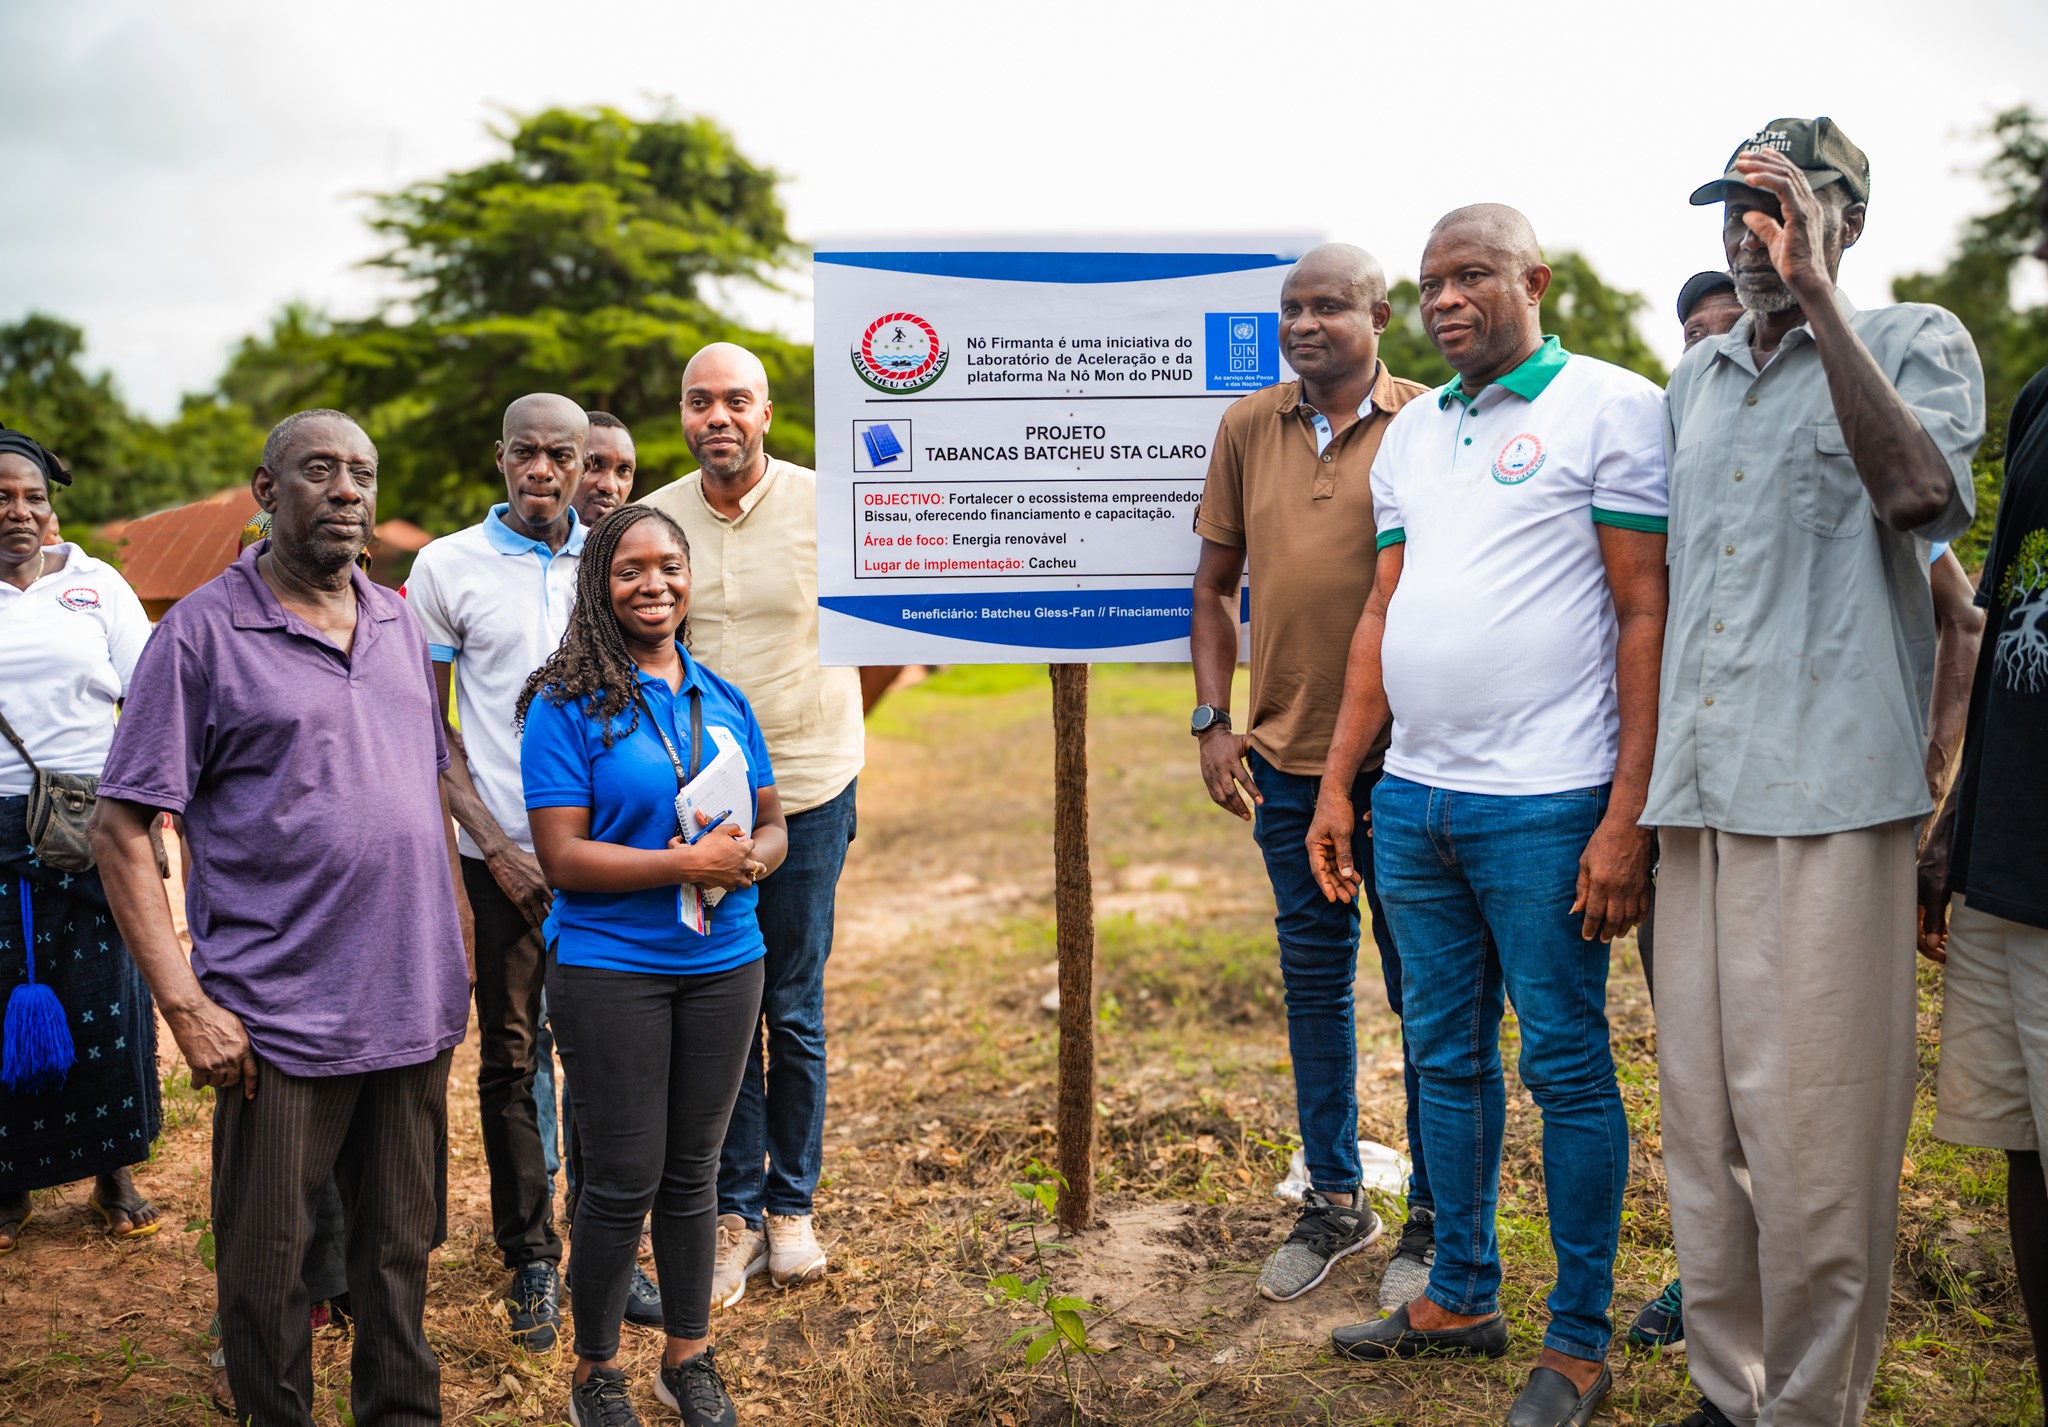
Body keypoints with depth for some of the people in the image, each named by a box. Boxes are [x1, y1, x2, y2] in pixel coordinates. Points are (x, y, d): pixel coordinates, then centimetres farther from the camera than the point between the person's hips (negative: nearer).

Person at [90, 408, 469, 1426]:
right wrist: (185, 1006, -14)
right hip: (278, 1021, -5)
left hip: (414, 1007, 5)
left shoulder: (397, 623, 11)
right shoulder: (202, 630, -7)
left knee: (401, 1245, 17)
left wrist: (456, 952, 13)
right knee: (265, 1264, 8)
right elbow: (121, 827, -8)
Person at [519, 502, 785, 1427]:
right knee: (622, 1180, 4)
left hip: (723, 965, 5)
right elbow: (563, 857, -14)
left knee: (693, 1170, 15)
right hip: (611, 972, -4)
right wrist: (687, 865, -21)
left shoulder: (724, 700, 8)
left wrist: (750, 858, -12)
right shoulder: (568, 705, -8)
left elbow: (772, 825, 11)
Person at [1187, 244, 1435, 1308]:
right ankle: (1334, 1200, 30)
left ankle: (1436, 1216, 22)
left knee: (1425, 987, 6)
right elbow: (1214, 581, 11)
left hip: (1401, 758, -4)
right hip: (1284, 756, 4)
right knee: (1313, 980, 14)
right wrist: (1214, 719, 3)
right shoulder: (1247, 428, 7)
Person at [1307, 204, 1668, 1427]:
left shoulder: (1612, 408, -4)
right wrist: (1338, 783, 12)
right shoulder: (1413, 432, 15)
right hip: (1413, 799, 6)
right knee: (1447, 1056, 15)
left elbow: (1648, 615, -9)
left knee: (1567, 1065, 4)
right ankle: (1462, 1297, 30)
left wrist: (1627, 816, -14)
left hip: (1543, 805, -6)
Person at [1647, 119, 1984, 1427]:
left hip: (1828, 794, -5)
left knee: (1814, 1136, -3)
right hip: (1697, 796, 6)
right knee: (1702, 1122, 11)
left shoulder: (1916, 343, 4)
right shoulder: (1696, 383, 20)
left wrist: (1816, 298, -18)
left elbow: (1918, 491, -19)